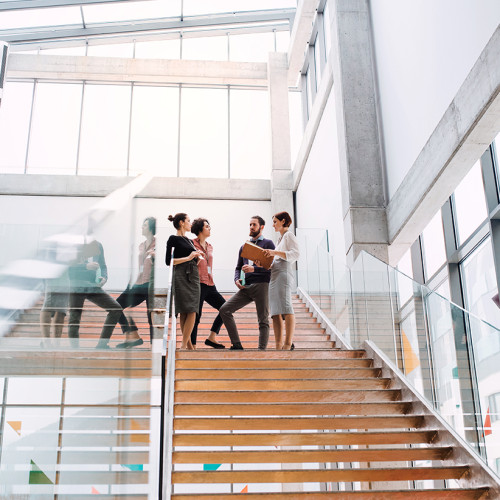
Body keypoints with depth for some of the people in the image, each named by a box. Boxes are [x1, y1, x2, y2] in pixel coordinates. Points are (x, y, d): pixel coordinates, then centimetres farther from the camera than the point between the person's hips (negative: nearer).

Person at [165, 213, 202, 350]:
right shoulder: (173, 239, -2)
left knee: (192, 312, -1)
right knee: (185, 312, -9)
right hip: (181, 277, -7)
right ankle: (186, 345, -6)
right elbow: (168, 261, -10)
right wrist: (188, 257, -13)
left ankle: (185, 345, 0)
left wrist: (196, 257, 8)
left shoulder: (189, 241, 21)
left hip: (193, 276, 7)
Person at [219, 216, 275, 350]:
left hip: (261, 285, -6)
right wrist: (237, 279, 4)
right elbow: (238, 267, 25)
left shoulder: (268, 244, 6)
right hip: (245, 288, 6)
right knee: (224, 310, -7)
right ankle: (237, 345, -6)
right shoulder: (244, 246, 23)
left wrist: (254, 269, -17)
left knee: (263, 321, -6)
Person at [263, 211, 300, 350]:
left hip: (283, 274, -9)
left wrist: (275, 252, -18)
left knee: (285, 308, -18)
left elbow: (296, 254, -11)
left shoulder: (289, 235, 4)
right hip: (274, 276, 9)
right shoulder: (281, 238, 29)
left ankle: (288, 344, -24)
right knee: (275, 312, -1)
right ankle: (278, 346, -5)